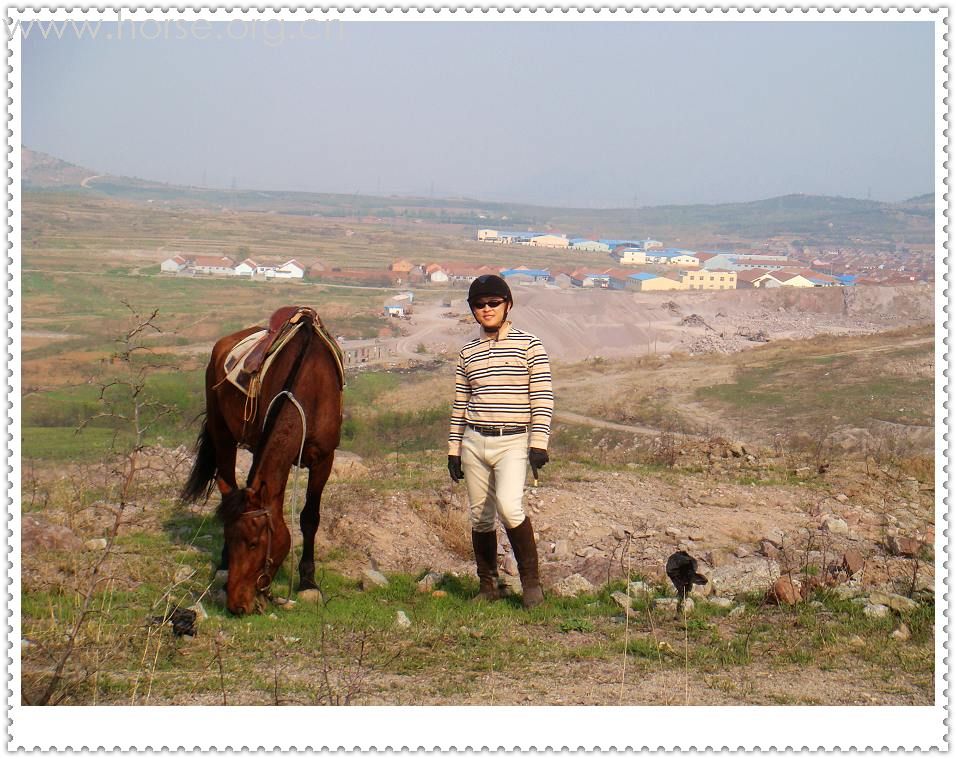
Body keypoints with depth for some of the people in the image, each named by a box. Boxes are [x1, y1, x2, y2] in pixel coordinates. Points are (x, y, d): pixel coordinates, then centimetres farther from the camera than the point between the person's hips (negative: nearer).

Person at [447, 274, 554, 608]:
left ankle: (531, 581, -9)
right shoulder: (468, 352, 11)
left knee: (509, 506, -23)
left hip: (514, 442, -5)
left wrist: (539, 443, -11)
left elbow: (543, 399, -4)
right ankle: (487, 584, 19)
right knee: (480, 516, 7)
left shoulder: (529, 346, -1)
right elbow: (460, 404, 15)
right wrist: (453, 449, 11)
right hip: (474, 442, 5)